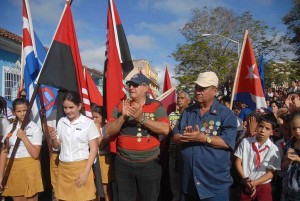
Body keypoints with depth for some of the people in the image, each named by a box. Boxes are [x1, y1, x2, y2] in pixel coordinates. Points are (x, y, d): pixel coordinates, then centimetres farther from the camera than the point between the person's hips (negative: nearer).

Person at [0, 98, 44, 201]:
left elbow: (35, 154, -14)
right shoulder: (10, 128, 6)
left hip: (29, 169, -4)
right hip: (12, 169, 4)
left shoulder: (35, 128, -8)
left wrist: (24, 137, -19)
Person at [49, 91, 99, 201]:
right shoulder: (61, 122, 7)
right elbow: (56, 146, 12)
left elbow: (94, 149, -7)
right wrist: (53, 139, -10)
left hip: (81, 167, -4)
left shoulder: (88, 123, -8)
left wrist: (85, 173, -11)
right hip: (63, 168, 4)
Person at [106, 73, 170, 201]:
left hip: (149, 164, -2)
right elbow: (109, 132, 0)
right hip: (123, 164, 2)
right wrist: (123, 117, -16)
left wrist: (142, 119, -23)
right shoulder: (120, 106, 4)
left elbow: (165, 129, -15)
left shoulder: (156, 106, -2)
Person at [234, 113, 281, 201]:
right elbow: (238, 162, -3)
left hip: (263, 186, -1)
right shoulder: (245, 141, -5)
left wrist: (254, 183, -15)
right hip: (245, 185, 1)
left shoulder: (273, 149, -7)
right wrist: (244, 179, -13)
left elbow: (271, 172, -6)